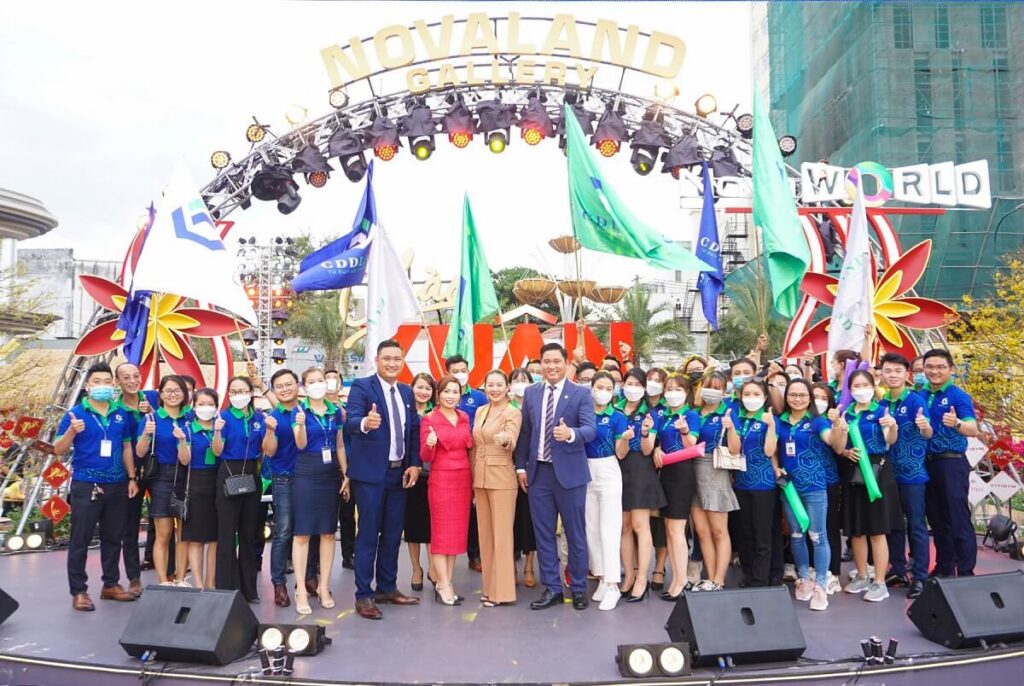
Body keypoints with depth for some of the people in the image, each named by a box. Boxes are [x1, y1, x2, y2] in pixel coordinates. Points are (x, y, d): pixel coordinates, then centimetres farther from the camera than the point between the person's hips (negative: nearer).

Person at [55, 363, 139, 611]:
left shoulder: (121, 414, 7)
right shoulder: (75, 414, -4)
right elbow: (58, 450, -6)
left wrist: (132, 478, 8)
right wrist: (71, 432, -26)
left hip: (117, 485, 4)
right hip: (85, 486, -4)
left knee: (113, 538, 11)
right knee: (80, 540, 2)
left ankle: (111, 584, 23)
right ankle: (79, 591, 9)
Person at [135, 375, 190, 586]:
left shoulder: (189, 419, 7)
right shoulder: (152, 418, -1)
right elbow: (140, 453, -4)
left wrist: (183, 439, -14)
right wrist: (146, 434, -22)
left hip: (186, 479, 3)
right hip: (162, 478, -3)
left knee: (184, 533, 5)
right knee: (163, 534, -2)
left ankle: (180, 580, 13)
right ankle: (164, 583, 4)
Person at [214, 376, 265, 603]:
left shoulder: (258, 418, 7)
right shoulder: (224, 416, -1)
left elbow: (267, 450, 2)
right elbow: (217, 451, -9)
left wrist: (269, 431, -14)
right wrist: (217, 432, -26)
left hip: (251, 474, 3)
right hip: (229, 474, -3)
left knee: (249, 531, 8)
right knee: (227, 531, -2)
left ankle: (249, 587, 17)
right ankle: (226, 586, 6)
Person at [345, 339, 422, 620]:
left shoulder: (407, 392, 10)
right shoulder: (362, 386, -9)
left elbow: (414, 430, 12)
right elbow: (351, 422, -25)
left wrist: (415, 464, 1)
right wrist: (365, 423, -47)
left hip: (399, 472, 6)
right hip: (370, 473, -6)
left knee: (393, 534, 14)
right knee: (368, 535, -1)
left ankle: (388, 588, 26)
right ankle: (364, 595, 9)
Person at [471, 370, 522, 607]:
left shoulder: (513, 413, -8)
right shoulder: (479, 412, 12)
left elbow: (511, 440, -25)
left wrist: (504, 439, -48)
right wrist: (473, 478, 14)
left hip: (501, 478, -7)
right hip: (480, 478, 7)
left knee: (501, 534, -3)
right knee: (485, 534, 12)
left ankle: (502, 590, 4)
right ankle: (489, 587, 21)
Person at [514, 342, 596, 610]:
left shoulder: (581, 394, -4)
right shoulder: (531, 393, 8)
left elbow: (591, 430, -15)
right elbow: (525, 432, 11)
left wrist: (571, 434, -36)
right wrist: (521, 466, 8)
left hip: (569, 472, -4)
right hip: (538, 472, 4)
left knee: (575, 534, 7)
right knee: (543, 534, 10)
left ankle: (578, 589, 22)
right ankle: (552, 588, 22)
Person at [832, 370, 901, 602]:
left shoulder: (881, 411, -3)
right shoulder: (845, 413, 9)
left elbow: (890, 441, -18)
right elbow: (839, 446, 10)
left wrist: (893, 427, -39)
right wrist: (845, 452, -12)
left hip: (877, 471, -5)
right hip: (853, 472, 5)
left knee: (877, 529, -1)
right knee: (856, 529, 11)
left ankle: (880, 583, 7)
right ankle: (862, 577, 25)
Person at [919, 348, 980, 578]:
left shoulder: (958, 396, -9)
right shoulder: (920, 396, 8)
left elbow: (973, 430, -22)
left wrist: (957, 423, -41)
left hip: (952, 463, -6)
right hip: (927, 463, 6)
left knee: (959, 521, -3)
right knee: (937, 520, 14)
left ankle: (966, 573, 5)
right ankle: (944, 568, 25)